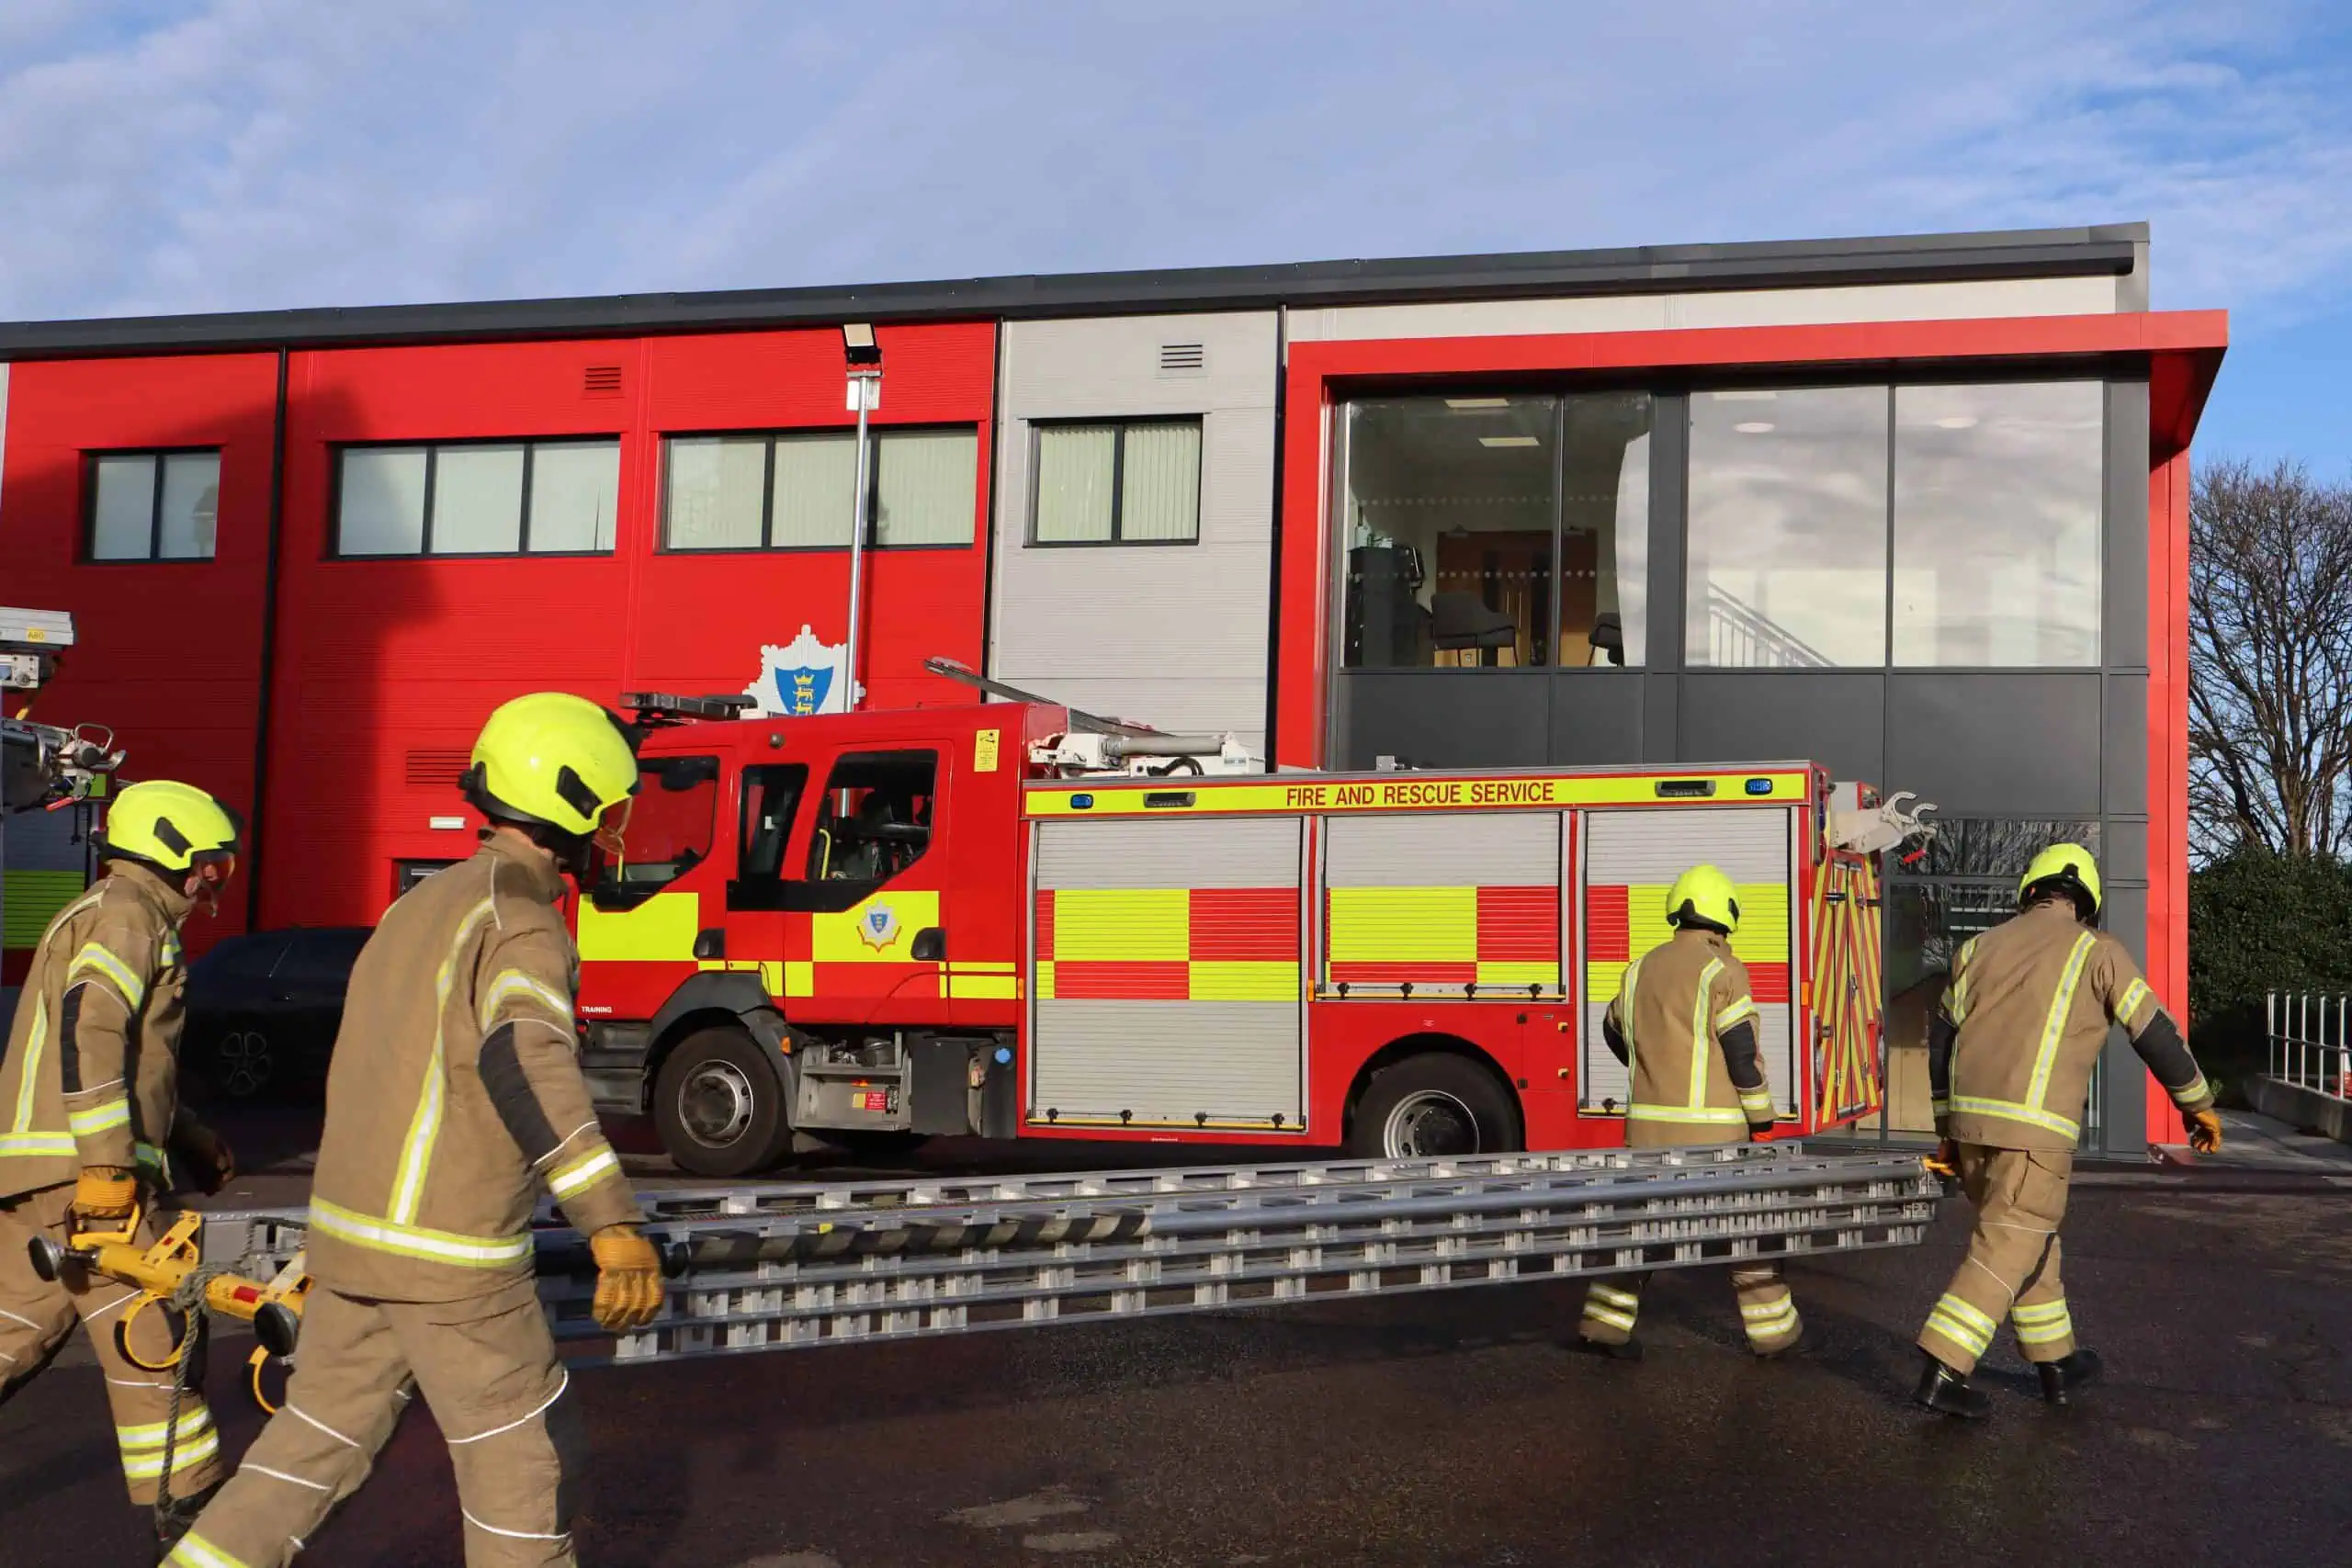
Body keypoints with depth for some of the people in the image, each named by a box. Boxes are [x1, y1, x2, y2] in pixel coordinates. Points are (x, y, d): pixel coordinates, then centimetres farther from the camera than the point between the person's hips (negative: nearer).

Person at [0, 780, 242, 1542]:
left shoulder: (96, 914, 24)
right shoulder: (131, 911, -9)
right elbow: (89, 1029, -23)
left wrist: (196, 1142, 32)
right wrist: (110, 1164, -26)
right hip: (79, 1171, -10)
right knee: (151, 1336, -3)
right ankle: (185, 1514, 4)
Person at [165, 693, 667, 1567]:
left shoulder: (426, 904, 12)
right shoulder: (522, 918, -17)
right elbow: (526, 1061, -36)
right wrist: (614, 1224, -45)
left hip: (355, 1229, 9)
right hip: (450, 1255, -8)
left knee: (321, 1439, 17)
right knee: (524, 1457, 7)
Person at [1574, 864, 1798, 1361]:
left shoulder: (1642, 969, 9)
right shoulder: (1721, 971, -10)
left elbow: (1615, 1030, 23)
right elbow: (1742, 1051, -12)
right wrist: (1760, 1114, 0)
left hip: (1648, 1122, 5)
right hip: (1711, 1127, -5)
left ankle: (1603, 1323, 7)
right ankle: (1773, 1329, 16)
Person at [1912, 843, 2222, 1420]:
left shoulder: (1981, 946, 15)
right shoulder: (2097, 951, 2)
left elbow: (1941, 1039, 15)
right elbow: (2156, 1035, 4)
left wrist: (1947, 1129, 21)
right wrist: (2198, 1105, 18)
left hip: (1969, 1117, 5)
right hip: (2033, 1130, -5)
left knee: (2028, 1238, 19)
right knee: (2007, 1250, -2)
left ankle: (2056, 1363, 27)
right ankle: (1941, 1373, -8)